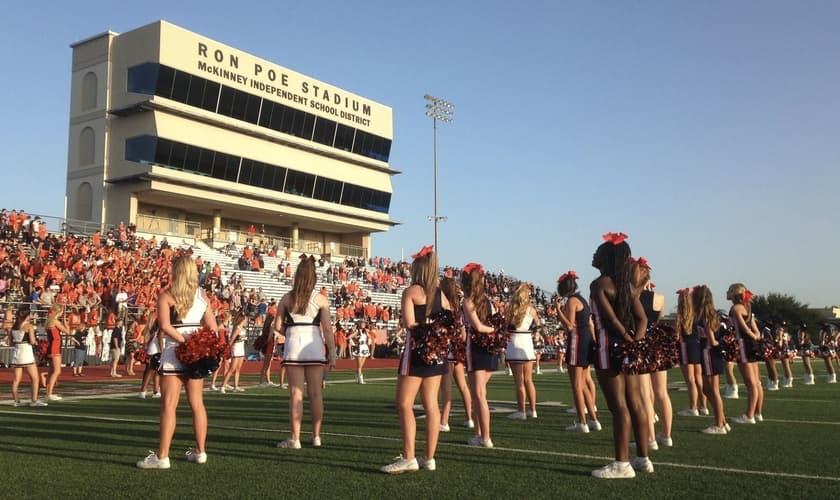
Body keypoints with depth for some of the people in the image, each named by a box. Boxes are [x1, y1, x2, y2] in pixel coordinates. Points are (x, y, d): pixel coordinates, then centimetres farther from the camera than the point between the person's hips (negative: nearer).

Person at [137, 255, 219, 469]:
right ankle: (200, 451, 19)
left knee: (169, 405, -2)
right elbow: (213, 328, 3)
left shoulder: (166, 295, -6)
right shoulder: (202, 295, 8)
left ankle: (162, 456, -1)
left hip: (174, 353, -5)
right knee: (197, 403, 11)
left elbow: (165, 326, -19)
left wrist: (183, 341, -14)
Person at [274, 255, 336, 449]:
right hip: (314, 346, 0)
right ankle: (316, 436, 16)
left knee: (296, 393, 3)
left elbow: (278, 326, 0)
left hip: (294, 346, 0)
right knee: (315, 393, 9)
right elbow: (327, 328, -6)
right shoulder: (320, 299, -2)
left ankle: (295, 438, 5)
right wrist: (332, 352, 0)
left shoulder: (287, 298, 2)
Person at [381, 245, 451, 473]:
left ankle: (408, 458, -6)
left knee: (405, 405, -2)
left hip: (416, 351, -7)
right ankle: (429, 458, 14)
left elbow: (408, 322, -18)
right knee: (431, 405, 9)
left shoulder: (411, 291, -8)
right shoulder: (440, 294, 10)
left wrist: (421, 322, -2)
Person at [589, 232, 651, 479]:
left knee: (618, 406, -5)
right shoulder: (627, 284, 12)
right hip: (627, 347, 8)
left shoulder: (599, 284, -11)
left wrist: (629, 341, -10)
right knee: (635, 403, 12)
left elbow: (611, 320, -18)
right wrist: (635, 342, -6)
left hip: (610, 347, -8)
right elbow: (642, 319, 4)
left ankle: (622, 464, 0)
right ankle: (643, 458, 20)